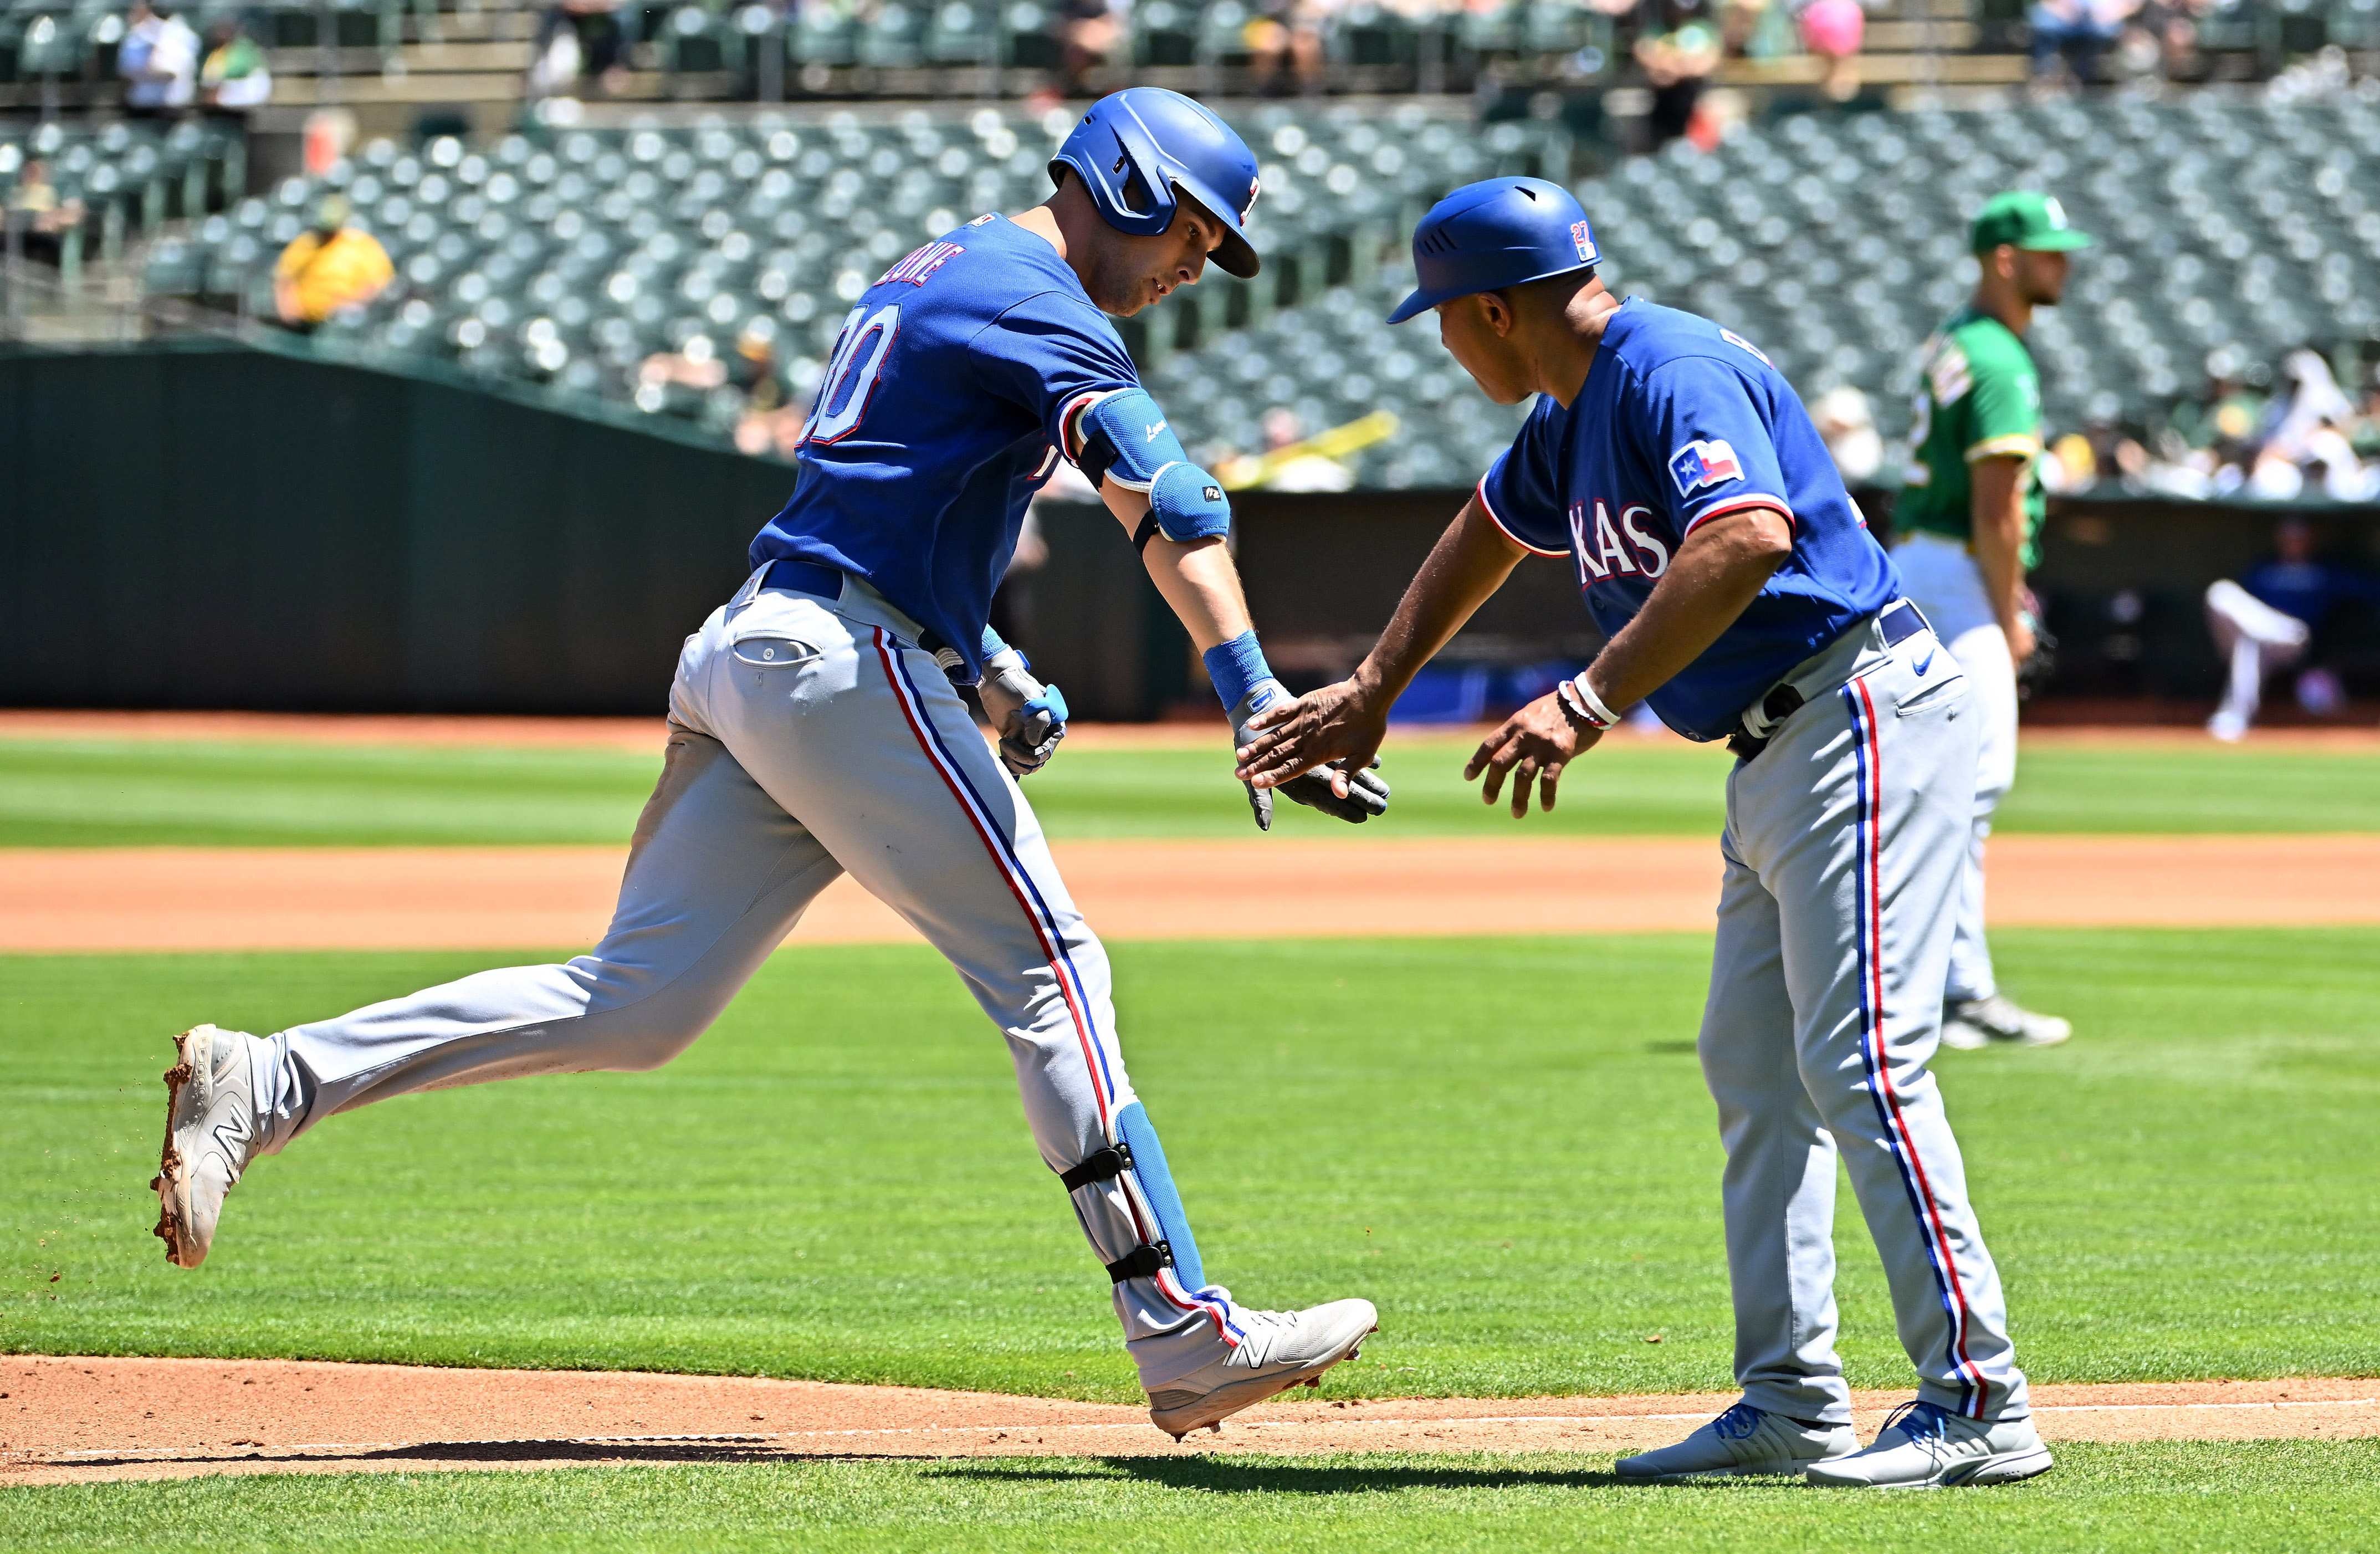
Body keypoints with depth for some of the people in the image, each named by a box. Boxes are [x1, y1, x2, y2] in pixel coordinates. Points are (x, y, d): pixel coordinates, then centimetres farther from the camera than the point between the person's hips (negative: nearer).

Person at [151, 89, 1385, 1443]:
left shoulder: (935, 273, 24)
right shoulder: (1040, 308, -7)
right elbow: (1169, 504, -22)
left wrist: (994, 667, 23)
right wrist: (1258, 704, -34)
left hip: (744, 660, 9)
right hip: (848, 661, -9)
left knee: (637, 1002, 3)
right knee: (1046, 967, -7)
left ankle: (266, 1086, -2)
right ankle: (1182, 1333, -11)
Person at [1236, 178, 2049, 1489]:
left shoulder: (1674, 374, -18)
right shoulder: (1574, 412, 14)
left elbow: (1749, 539, -35)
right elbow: (1489, 532, 34)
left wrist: (1592, 702, -37)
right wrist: (1369, 693, 37)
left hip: (1864, 721, -11)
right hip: (1774, 758, 11)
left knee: (1860, 1062, -15)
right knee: (1753, 1073, 11)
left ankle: (1979, 1406, -15)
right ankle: (1793, 1405, 14)